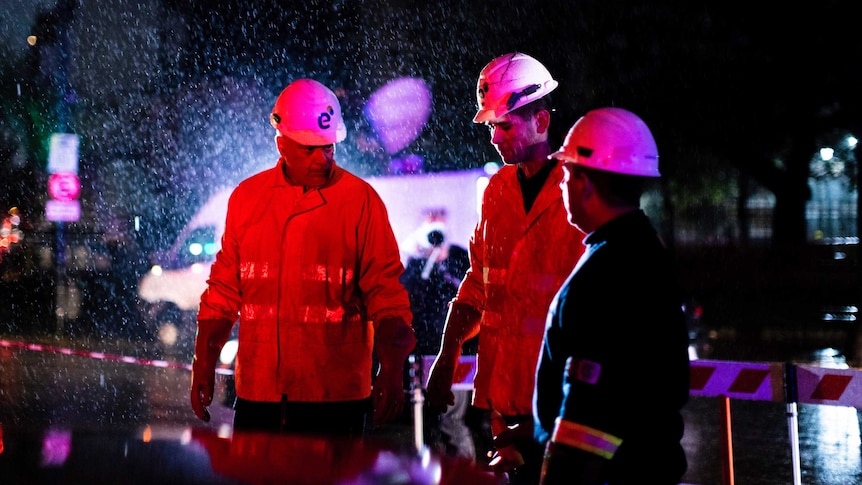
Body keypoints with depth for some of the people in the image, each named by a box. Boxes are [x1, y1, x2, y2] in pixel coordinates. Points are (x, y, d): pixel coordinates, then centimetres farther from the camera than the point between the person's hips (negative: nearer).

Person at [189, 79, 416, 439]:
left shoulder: (360, 200, 0)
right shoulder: (247, 197, 9)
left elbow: (386, 293, -2)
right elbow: (224, 288, 14)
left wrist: (391, 372, -12)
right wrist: (204, 363, 9)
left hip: (334, 394, -3)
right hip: (257, 392, 3)